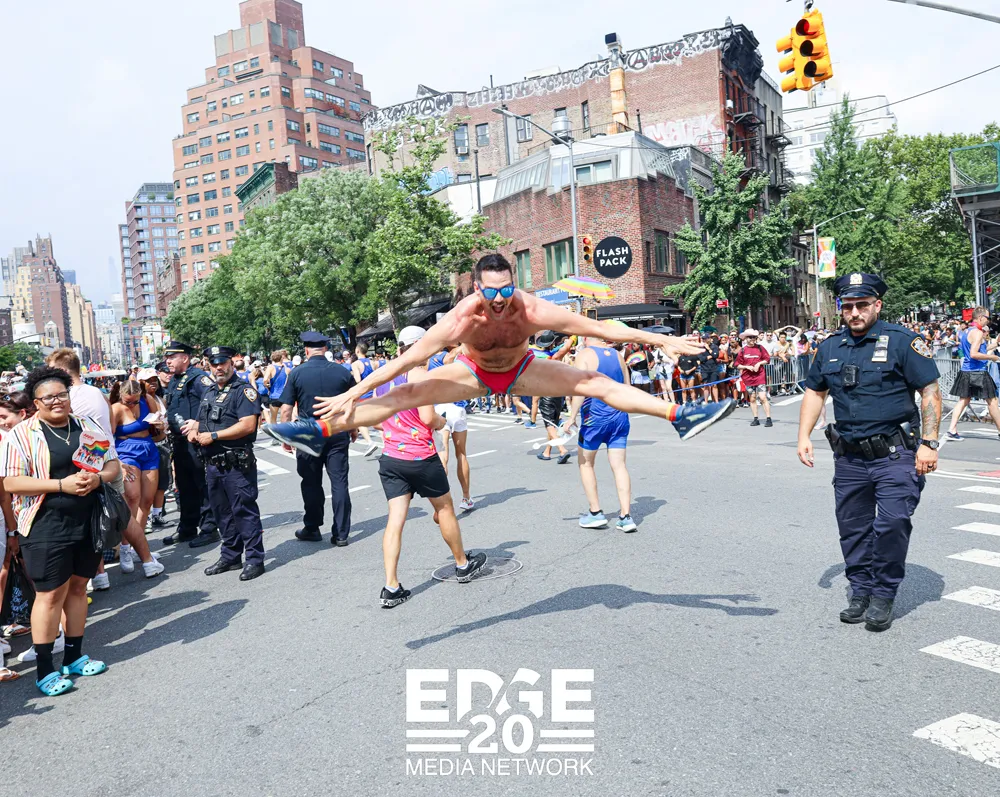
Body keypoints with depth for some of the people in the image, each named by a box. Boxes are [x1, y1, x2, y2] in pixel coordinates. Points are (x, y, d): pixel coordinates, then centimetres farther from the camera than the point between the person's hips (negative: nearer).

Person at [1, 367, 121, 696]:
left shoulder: (88, 428, 8)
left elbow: (112, 463, 11)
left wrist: (98, 478, -12)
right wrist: (62, 485, -22)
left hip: (88, 522, 5)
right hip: (46, 528, -4)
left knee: (78, 587, 13)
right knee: (50, 594, 0)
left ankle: (74, 656, 27)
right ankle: (44, 669, 12)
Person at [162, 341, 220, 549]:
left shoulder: (198, 377, -12)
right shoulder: (173, 382, 17)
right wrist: (166, 424, 10)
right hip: (180, 442, 9)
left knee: (203, 486, -2)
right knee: (184, 487, 16)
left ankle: (209, 529, 7)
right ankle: (187, 529, 27)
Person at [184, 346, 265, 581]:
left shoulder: (244, 390, -9)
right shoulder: (209, 392, 17)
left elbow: (247, 425, -21)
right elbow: (202, 421, 27)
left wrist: (213, 436, -17)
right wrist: (194, 430, 3)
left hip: (237, 464, -8)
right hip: (212, 463, 8)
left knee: (244, 511, -4)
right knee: (222, 511, 15)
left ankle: (255, 559, 4)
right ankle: (230, 557, 27)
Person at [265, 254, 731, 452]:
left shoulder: (534, 310, -34)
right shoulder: (460, 319, -34)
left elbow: (605, 329, -27)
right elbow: (405, 360, -30)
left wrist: (662, 341, -24)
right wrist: (352, 393, -31)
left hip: (521, 370, 1)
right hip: (474, 372, -1)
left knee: (598, 384, -10)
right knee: (406, 395, -16)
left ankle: (679, 417, -2)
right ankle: (319, 432, -11)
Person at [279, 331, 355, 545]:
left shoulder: (296, 373, -4)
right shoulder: (342, 372, -1)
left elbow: (286, 409, -5)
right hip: (338, 434, 1)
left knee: (312, 484, 11)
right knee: (339, 482, 4)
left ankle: (312, 529, 23)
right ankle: (341, 533, 7)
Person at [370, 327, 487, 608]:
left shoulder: (382, 373, 9)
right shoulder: (419, 373, -12)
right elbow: (428, 418, -19)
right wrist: (442, 422, 1)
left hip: (390, 457, 5)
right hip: (421, 457, -5)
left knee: (395, 519, 3)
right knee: (444, 509, 14)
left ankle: (391, 588, -2)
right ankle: (463, 564, 31)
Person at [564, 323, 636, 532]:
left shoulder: (584, 354, -6)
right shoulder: (617, 355, 10)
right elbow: (627, 387, 15)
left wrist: (572, 416, -16)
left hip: (595, 418, -5)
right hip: (620, 416, 5)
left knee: (586, 462, 12)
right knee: (618, 465, 5)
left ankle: (595, 513, 12)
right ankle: (626, 516, 0)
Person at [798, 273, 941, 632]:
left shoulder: (901, 341, -5)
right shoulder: (829, 348, 8)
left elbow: (930, 392, -6)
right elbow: (814, 392, 18)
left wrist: (929, 443, -13)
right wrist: (804, 436, 8)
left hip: (895, 455, -4)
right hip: (849, 457, 5)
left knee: (892, 524, -10)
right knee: (853, 528, 11)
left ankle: (883, 596, 9)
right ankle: (861, 592, 26)